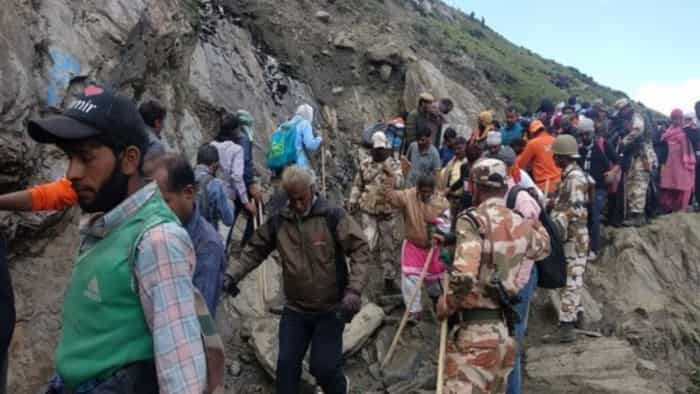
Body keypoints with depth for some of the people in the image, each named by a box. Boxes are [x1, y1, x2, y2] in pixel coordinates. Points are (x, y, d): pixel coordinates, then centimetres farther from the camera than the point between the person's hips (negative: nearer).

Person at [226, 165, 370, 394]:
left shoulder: (333, 216, -13)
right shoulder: (278, 221, -2)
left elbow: (360, 250, -15)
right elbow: (254, 251, 7)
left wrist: (354, 290, -26)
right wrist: (232, 275, -8)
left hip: (330, 309, -3)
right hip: (295, 309, 3)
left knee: (323, 367, 1)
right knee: (287, 365, 5)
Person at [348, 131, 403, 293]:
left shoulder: (394, 164, -2)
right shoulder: (365, 164, 2)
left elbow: (399, 182, -20)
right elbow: (357, 185, 11)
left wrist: (388, 165, -28)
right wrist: (353, 201, 6)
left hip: (387, 211, 0)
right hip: (368, 210, 0)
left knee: (387, 246, 9)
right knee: (370, 244, -13)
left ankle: (389, 278, 22)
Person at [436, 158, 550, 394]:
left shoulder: (473, 220, -13)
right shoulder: (521, 226, 7)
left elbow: (463, 277, -26)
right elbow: (544, 247, 30)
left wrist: (445, 305, -8)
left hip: (473, 330, -7)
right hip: (505, 330, 7)